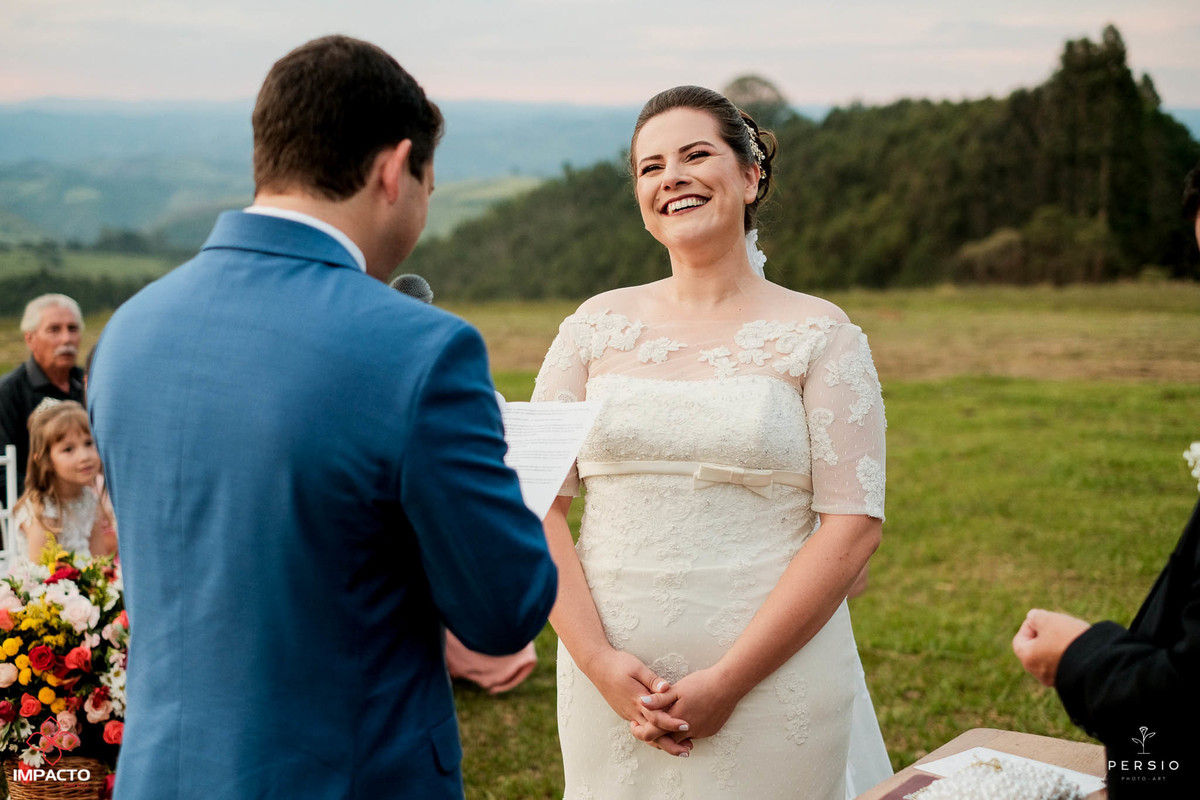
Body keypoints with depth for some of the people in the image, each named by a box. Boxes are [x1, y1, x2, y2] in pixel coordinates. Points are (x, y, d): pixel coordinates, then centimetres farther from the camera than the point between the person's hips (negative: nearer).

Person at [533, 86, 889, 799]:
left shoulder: (821, 335, -2)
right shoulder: (596, 326, 5)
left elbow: (854, 525, -8)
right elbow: (537, 503, 1)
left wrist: (727, 681, -14)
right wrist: (598, 660, -10)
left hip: (771, 678, -2)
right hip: (608, 679, 2)